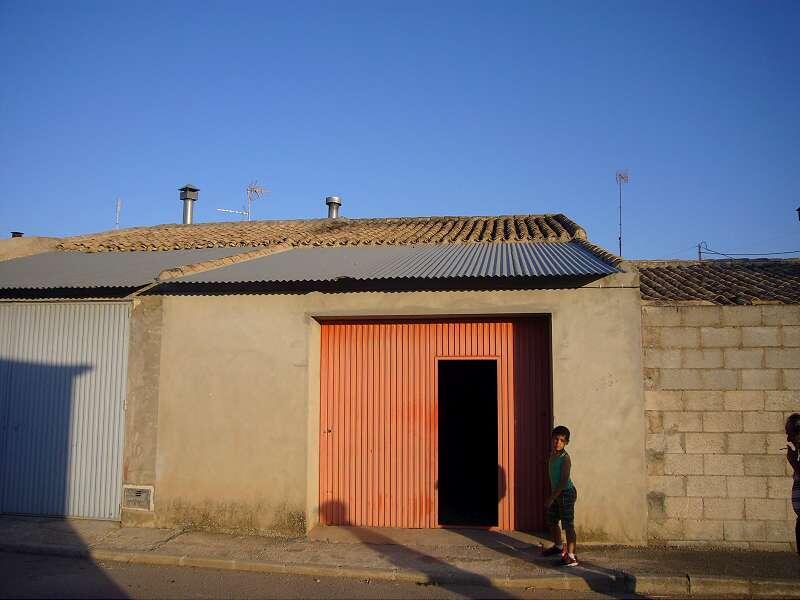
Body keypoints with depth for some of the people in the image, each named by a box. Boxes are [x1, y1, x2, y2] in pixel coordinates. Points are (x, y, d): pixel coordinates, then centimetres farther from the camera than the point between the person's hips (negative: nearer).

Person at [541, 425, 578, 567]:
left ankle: (571, 555, -3)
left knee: (568, 525, -6)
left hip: (566, 492, -9)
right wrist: (551, 496, 20)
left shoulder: (565, 458, -19)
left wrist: (551, 498, -22)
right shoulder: (552, 454, 8)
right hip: (556, 493, 9)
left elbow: (564, 481, -22)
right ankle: (558, 546, 39)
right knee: (551, 521, 19)